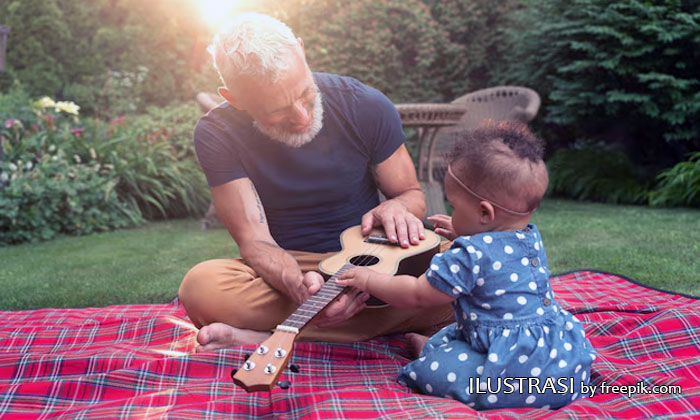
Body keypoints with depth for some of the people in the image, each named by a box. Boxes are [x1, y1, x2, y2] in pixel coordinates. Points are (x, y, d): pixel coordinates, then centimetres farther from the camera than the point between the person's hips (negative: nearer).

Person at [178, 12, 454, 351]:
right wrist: (298, 286, -37)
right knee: (200, 286, -32)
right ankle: (379, 326, -27)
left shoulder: (366, 107, -9)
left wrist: (396, 207, -21)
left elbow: (412, 194, 4)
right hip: (283, 271, -1)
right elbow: (254, 240, -15)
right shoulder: (218, 134, -12)